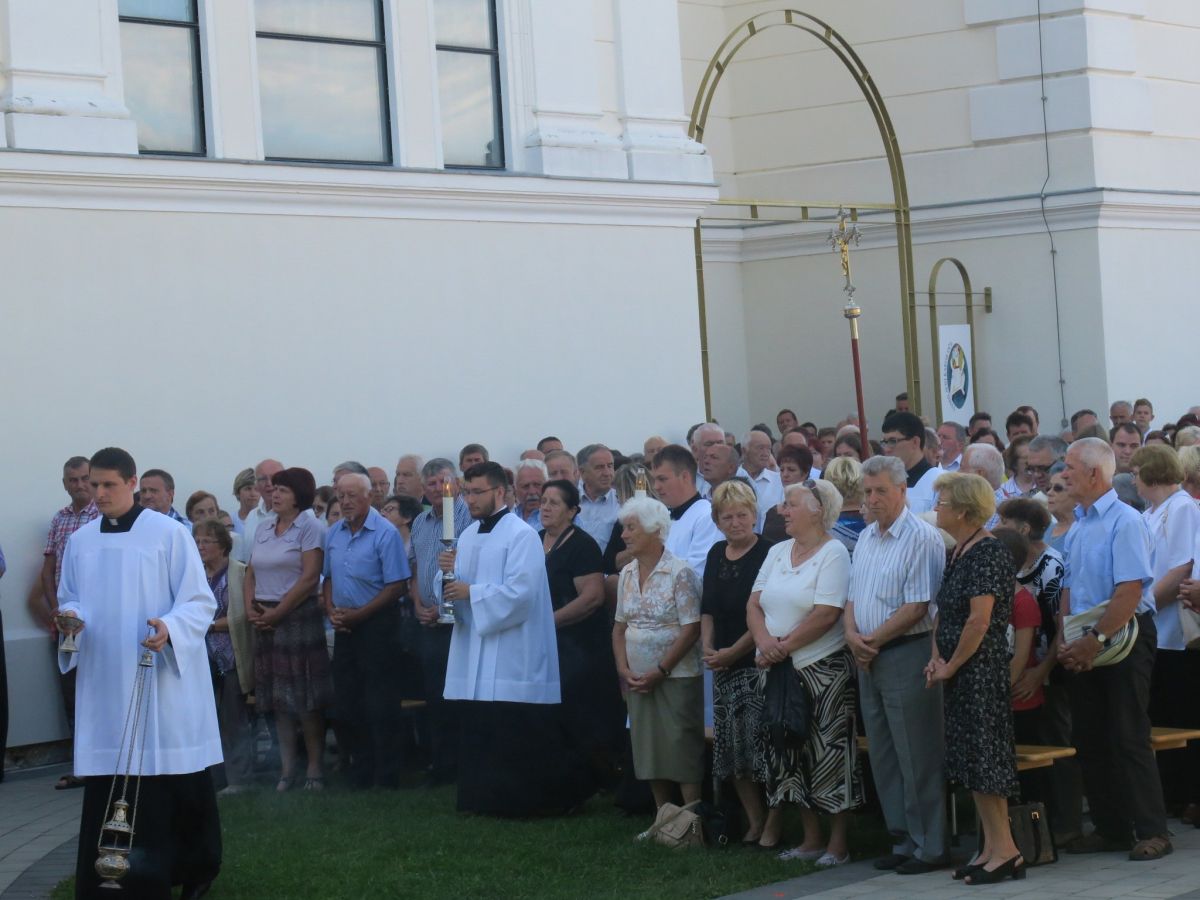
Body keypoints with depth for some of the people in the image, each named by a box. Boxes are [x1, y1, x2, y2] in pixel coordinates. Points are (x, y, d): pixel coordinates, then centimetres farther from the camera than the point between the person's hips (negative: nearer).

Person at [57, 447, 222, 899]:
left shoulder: (169, 534, -4)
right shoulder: (80, 541, 10)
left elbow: (200, 602, -5)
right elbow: (70, 599, 18)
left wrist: (170, 627, -24)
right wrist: (73, 617, -6)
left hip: (162, 678, -4)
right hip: (104, 682, 4)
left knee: (176, 779, 0)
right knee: (106, 783, 0)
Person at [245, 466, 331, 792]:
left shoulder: (309, 527, -5)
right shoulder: (263, 528, 14)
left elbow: (310, 577, -13)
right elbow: (251, 573, 15)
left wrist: (277, 613, -14)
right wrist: (250, 608, -2)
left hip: (298, 616, -6)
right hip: (264, 619, 6)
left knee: (305, 698, -6)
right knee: (278, 698, 6)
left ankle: (314, 768, -1)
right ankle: (286, 768, 10)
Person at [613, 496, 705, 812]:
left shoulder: (680, 572, -10)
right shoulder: (627, 574, 9)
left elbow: (691, 629, -13)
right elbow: (620, 627, 13)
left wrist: (660, 671, -15)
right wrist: (623, 668, -1)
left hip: (676, 676, -6)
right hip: (638, 679, 6)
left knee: (682, 749, -6)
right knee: (649, 750, 8)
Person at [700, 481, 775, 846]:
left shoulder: (767, 554, -9)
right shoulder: (717, 555, 13)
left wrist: (734, 651, -13)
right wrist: (707, 648, 2)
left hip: (758, 662, -7)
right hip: (724, 666, 7)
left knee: (764, 744, -8)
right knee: (731, 747, 9)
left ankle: (773, 825, 1)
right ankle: (754, 821, 20)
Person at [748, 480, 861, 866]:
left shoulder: (833, 553, -9)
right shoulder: (778, 552, 12)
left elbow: (825, 615, -18)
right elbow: (754, 605, 8)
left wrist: (783, 647, -16)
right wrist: (765, 641, -11)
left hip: (823, 670, -7)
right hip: (783, 672, 7)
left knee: (828, 754, -4)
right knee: (794, 754, 11)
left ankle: (838, 843, 4)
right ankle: (811, 838, 20)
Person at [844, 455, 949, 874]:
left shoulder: (922, 538, -12)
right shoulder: (865, 538, 14)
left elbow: (917, 607, -17)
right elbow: (853, 597, 17)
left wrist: (873, 640, -12)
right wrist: (852, 634, -3)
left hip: (906, 655, -9)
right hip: (869, 660, 9)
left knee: (917, 758, -4)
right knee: (884, 757, 12)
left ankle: (930, 846, 3)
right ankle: (904, 840, 21)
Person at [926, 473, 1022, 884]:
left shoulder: (988, 553, -16)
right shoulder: (958, 552, 13)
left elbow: (979, 621, -21)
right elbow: (944, 611, 18)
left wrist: (950, 666, -12)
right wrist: (936, 656, 3)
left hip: (982, 670, -10)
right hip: (958, 674, 10)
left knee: (985, 758, -7)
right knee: (971, 759, 10)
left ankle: (1006, 852, -2)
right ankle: (991, 848, 15)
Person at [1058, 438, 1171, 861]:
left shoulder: (1125, 522, -14)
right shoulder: (1077, 526, 12)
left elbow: (1130, 591, -22)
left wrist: (1096, 639, -22)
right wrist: (1066, 641, 1)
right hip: (1086, 647, 8)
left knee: (1128, 738, -7)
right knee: (1089, 740, 10)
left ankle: (1152, 832, 0)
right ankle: (1111, 829, 18)